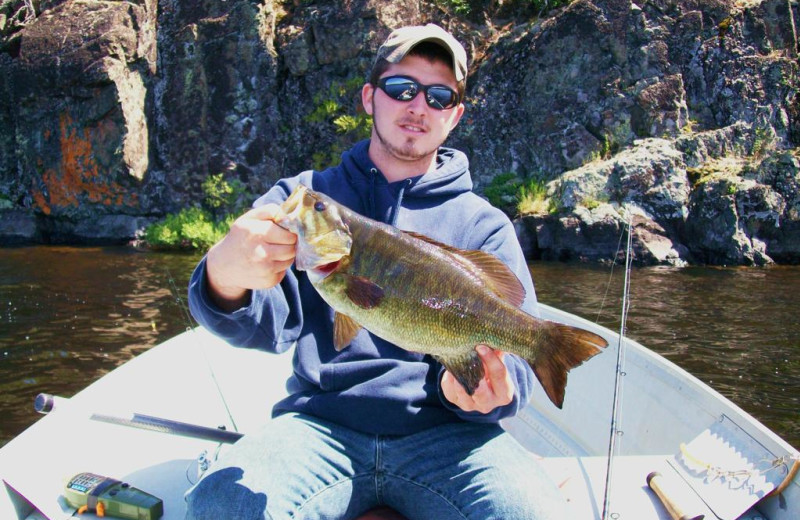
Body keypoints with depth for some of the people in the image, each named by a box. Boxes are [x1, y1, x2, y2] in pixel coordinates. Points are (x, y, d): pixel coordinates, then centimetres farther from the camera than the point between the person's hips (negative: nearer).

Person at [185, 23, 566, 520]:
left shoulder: (486, 225, 10)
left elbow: (516, 352, 3)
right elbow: (270, 324, -3)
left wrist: (491, 388, -23)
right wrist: (226, 279, -27)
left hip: (443, 430, 0)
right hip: (320, 423, 1)